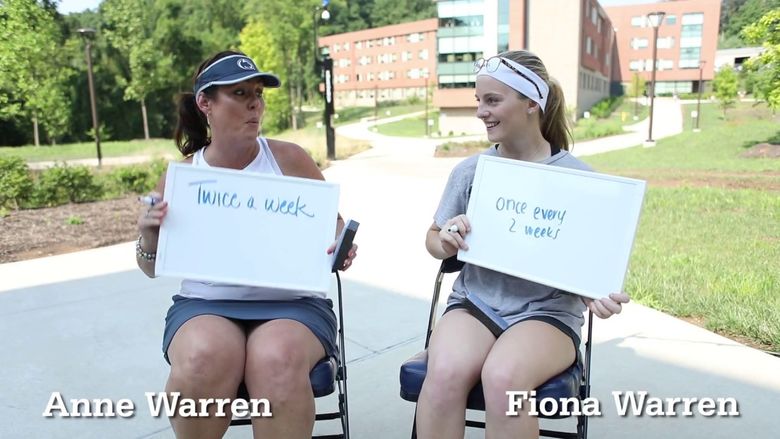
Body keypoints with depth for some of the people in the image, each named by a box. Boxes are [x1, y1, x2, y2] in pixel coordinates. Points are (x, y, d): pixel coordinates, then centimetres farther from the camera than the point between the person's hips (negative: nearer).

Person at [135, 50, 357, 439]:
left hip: (292, 303, -1)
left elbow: (333, 224, 10)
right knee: (203, 360, -32)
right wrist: (149, 237, -10)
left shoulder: (289, 158, 2)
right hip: (205, 304, 1)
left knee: (277, 361, -34)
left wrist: (339, 251, -13)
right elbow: (153, 268, 13)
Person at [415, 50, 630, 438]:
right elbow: (433, 238, 14)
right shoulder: (469, 171, 5)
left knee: (503, 378, -33)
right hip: (474, 301, 2)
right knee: (444, 373, -30)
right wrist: (446, 242, -11)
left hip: (547, 311, -2)